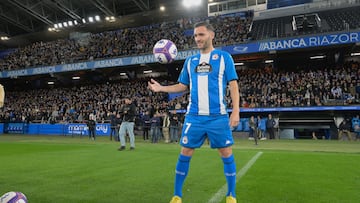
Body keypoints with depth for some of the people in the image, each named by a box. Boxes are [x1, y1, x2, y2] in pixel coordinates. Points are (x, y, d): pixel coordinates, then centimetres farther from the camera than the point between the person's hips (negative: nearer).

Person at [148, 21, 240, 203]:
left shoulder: (224, 57, 3)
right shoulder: (190, 61, 13)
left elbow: (233, 85, -2)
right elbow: (182, 86, 17)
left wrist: (236, 111, -11)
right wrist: (161, 88, 4)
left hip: (218, 116, -2)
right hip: (194, 116, 3)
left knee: (226, 153, 4)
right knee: (185, 152, 4)